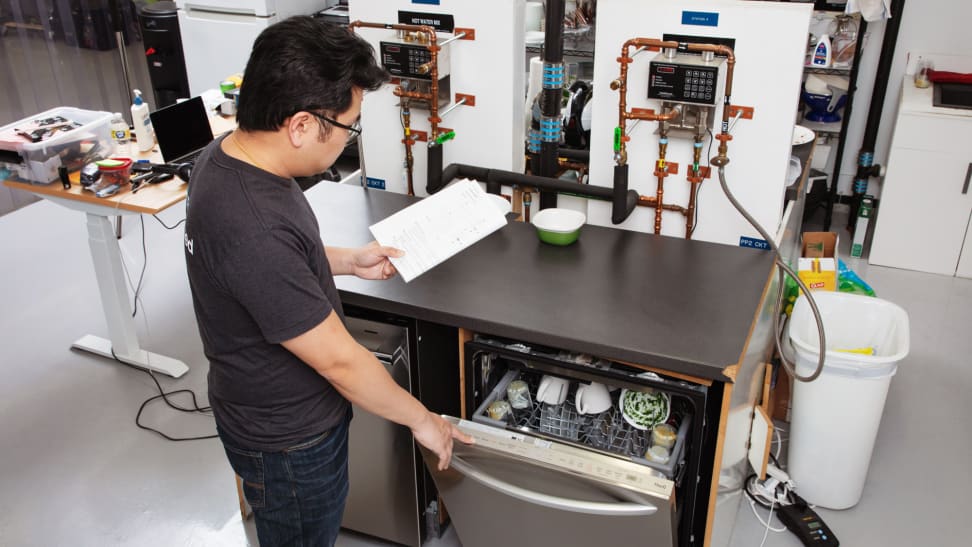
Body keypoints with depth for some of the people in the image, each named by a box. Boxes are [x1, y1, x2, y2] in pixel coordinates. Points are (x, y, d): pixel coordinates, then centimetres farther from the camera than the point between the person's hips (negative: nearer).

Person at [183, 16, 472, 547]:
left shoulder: (226, 156, -8)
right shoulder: (252, 229, -38)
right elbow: (340, 360, -29)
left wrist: (348, 261, 4)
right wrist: (421, 418, -15)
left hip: (267, 407, 8)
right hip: (287, 442, -8)